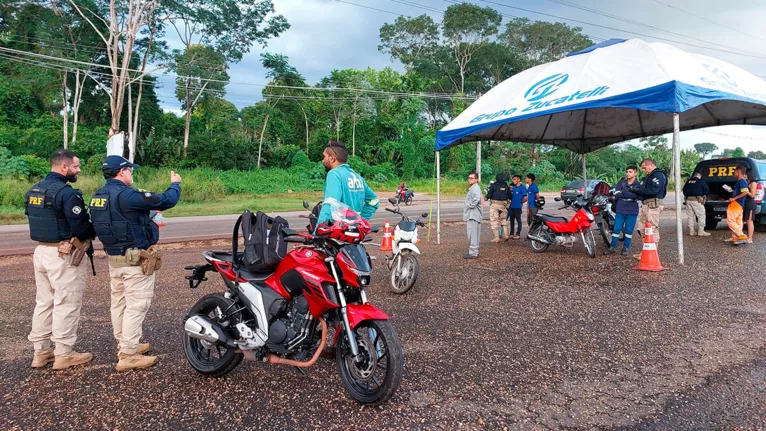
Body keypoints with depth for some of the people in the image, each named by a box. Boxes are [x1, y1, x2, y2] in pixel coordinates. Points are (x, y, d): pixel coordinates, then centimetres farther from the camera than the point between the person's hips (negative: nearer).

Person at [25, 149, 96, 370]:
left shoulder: (34, 190, 10)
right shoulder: (67, 193, -19)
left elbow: (38, 221, 16)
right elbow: (81, 227, -20)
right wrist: (93, 231, -1)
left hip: (41, 250, 9)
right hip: (63, 255, -9)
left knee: (43, 302, 16)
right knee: (66, 305, 1)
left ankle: (41, 351, 25)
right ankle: (64, 354, 9)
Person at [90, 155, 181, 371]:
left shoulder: (98, 195, 9)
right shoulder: (127, 194, -20)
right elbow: (165, 200, -17)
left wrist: (148, 221, 24)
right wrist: (175, 184, 2)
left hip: (114, 257, 10)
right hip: (136, 259, -10)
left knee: (119, 302, 17)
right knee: (136, 306, -4)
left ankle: (124, 345, 29)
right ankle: (128, 355, 0)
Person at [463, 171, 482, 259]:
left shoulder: (475, 188, -14)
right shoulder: (472, 188, 20)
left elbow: (476, 199, -31)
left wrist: (469, 205, -18)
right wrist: (467, 206, 10)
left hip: (473, 215, -11)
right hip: (471, 215, 11)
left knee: (472, 234, -9)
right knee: (473, 234, 15)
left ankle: (473, 253, -6)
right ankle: (474, 251, 23)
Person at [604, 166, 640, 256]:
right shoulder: (621, 182, 8)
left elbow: (636, 196, -17)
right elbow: (616, 194, -5)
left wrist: (623, 192, -12)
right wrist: (630, 195, -13)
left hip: (632, 211, -2)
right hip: (620, 210, 2)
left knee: (628, 231, 5)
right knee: (616, 229, 3)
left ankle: (626, 248, 15)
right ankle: (613, 247, 9)